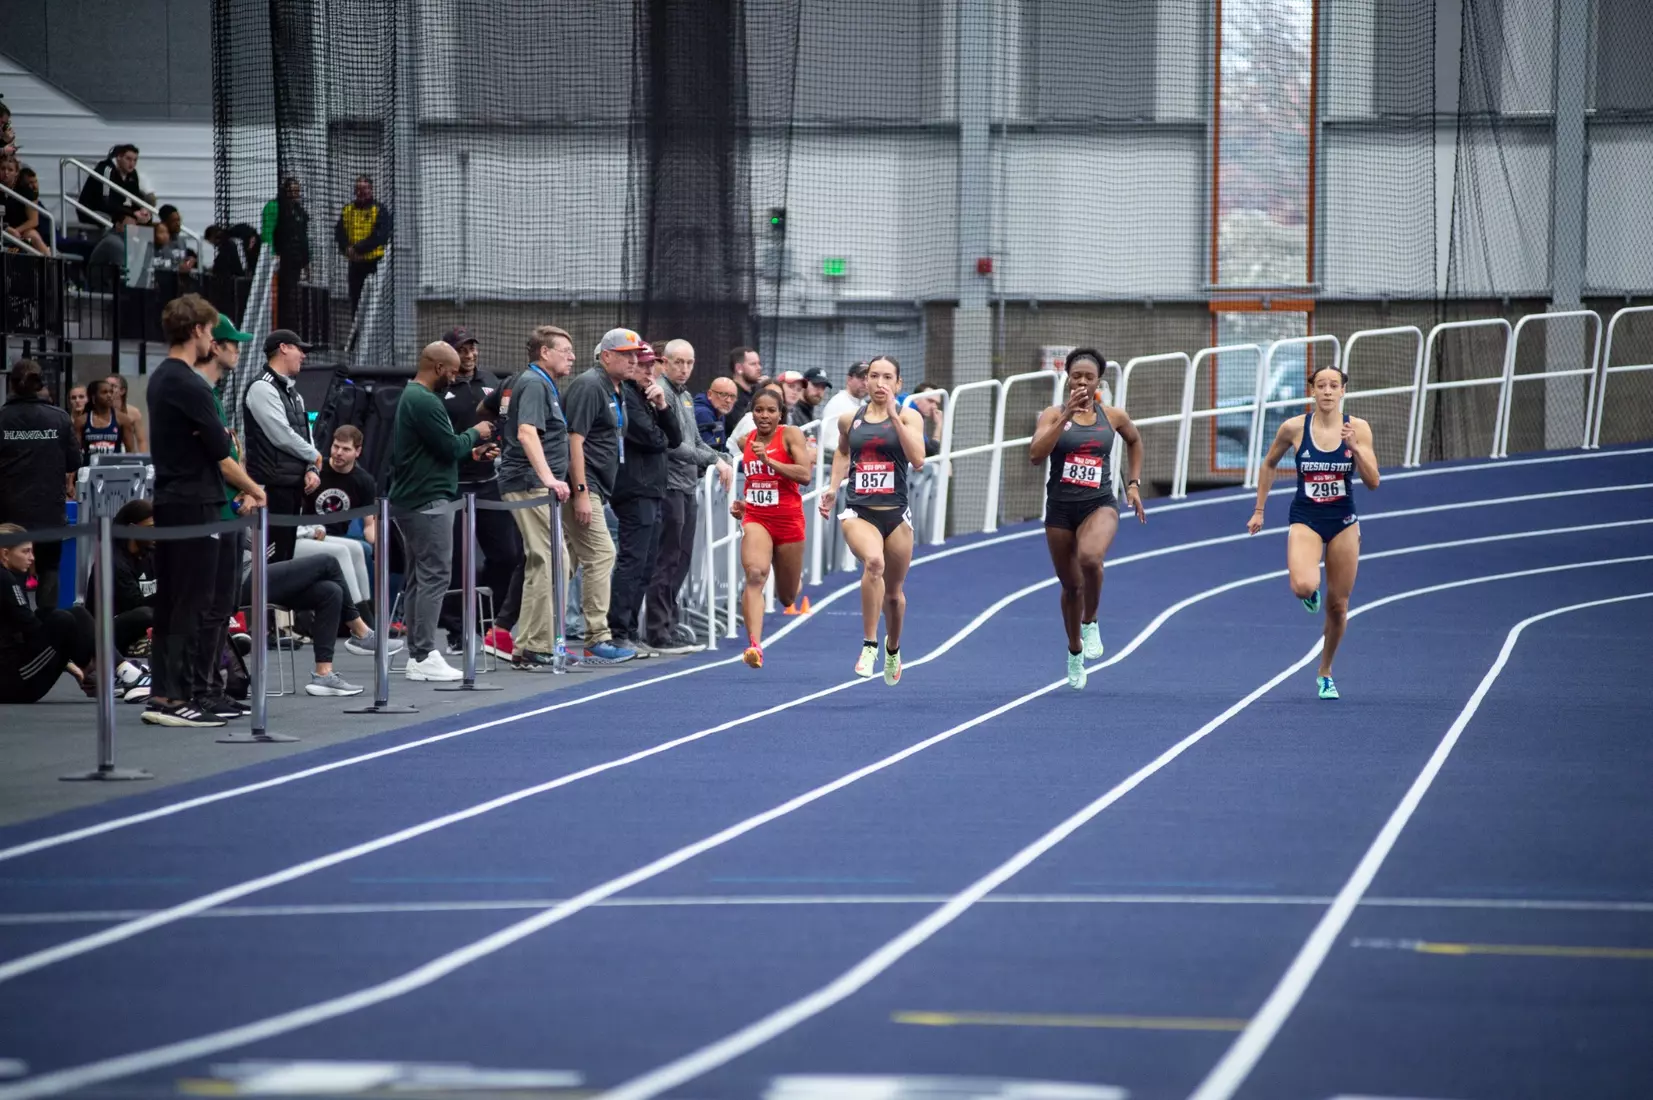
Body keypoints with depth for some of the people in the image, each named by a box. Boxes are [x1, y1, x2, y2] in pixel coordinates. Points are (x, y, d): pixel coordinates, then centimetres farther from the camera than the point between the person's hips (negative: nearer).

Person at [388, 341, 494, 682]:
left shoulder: (410, 397, 18)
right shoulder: (425, 402, -16)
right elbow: (449, 447, -18)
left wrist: (470, 451, 16)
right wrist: (475, 434, 0)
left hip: (410, 500, 11)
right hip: (429, 500, -11)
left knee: (419, 578, 13)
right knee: (434, 576, -11)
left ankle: (416, 655, 15)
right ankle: (425, 657, -14)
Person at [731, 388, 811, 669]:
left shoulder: (791, 435, -7)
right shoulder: (747, 441, 8)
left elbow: (805, 474, -19)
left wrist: (769, 460, -25)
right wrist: (743, 503, 9)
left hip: (788, 519, -2)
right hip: (756, 518, 2)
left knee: (787, 598, 13)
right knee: (755, 575, -26)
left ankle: (795, 579, 53)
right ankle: (755, 645, -35)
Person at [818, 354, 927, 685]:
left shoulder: (908, 417, -1)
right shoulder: (849, 420, 6)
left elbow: (917, 460, -17)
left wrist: (894, 416, -19)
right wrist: (833, 487, 15)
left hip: (895, 514, 0)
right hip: (858, 512, 0)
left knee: (893, 592, 14)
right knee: (873, 562, -32)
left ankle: (893, 648, 44)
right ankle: (869, 645, -27)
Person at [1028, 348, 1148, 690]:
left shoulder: (1113, 416, 3)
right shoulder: (1053, 415, -3)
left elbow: (1134, 441, 25)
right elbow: (1036, 454, -20)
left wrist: (1134, 484, 19)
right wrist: (1066, 415, -25)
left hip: (1099, 505, -1)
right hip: (1060, 508, 1)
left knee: (1090, 558, -32)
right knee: (1071, 585, 12)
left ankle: (1090, 623, -6)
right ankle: (1074, 653, 36)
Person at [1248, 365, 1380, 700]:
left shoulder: (1357, 428, -6)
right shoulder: (1294, 428, -7)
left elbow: (1373, 482, -7)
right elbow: (1269, 465, 9)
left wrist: (1355, 448, -22)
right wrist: (1259, 511, 10)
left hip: (1343, 521, 1)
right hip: (1305, 519, -1)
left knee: (1338, 606, 6)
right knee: (1304, 587, -28)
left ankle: (1325, 672, 29)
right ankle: (1310, 593, 12)